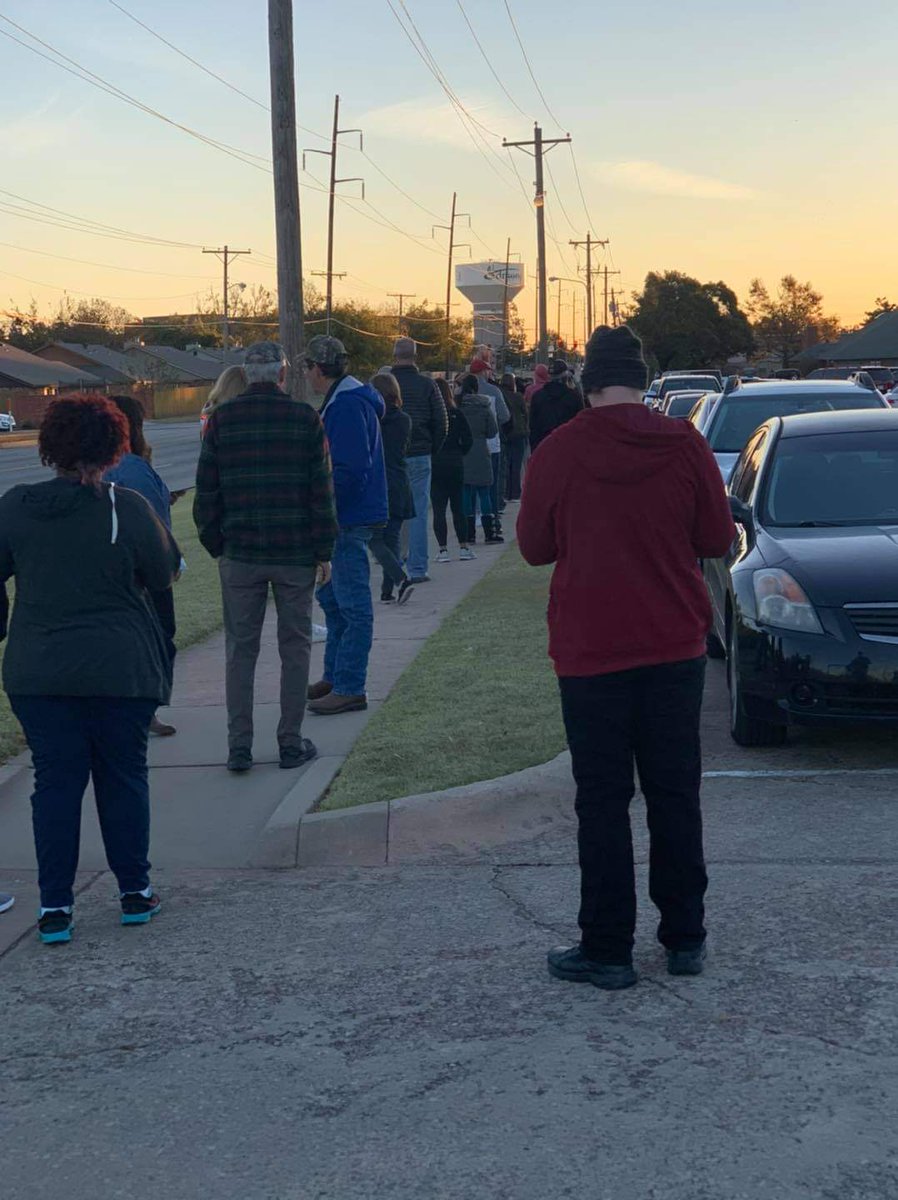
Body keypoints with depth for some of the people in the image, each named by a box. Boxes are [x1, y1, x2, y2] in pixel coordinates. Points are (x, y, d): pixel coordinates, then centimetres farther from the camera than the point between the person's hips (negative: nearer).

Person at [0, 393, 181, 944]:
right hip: (122, 670, -1)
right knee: (124, 778, 13)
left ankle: (55, 908, 7)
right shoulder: (128, 508, -11)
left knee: (56, 782, 7)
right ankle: (135, 891, 21)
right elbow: (164, 574, -1)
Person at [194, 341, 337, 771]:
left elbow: (207, 491, 2)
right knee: (294, 647, 8)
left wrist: (216, 546, 11)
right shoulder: (305, 418, -3)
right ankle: (291, 743, 11)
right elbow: (322, 491, -3)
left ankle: (239, 747, 7)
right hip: (296, 554, -1)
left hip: (239, 555, 1)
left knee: (240, 649, 7)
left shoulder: (221, 419, 0)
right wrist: (324, 551, 3)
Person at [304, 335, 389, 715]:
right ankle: (334, 677, 29)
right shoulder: (343, 401, 15)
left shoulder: (348, 406, -18)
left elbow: (350, 471, -25)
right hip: (343, 518, 11)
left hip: (349, 520, -11)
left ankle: (349, 689, -1)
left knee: (352, 605, -5)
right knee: (333, 598, 19)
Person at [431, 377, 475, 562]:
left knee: (438, 510, 1)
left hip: (434, 465, -3)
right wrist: (458, 454, 11)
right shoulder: (457, 414, -1)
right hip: (455, 466, 3)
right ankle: (464, 547, 12)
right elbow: (468, 440, -2)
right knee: (458, 508, 12)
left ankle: (443, 549, -3)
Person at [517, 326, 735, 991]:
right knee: (675, 793, 13)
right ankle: (685, 937, 21)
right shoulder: (685, 445, -6)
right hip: (675, 647, 2)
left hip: (590, 651, -2)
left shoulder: (557, 451, -10)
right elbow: (717, 539, 1)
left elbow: (535, 547, -1)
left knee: (603, 801, 5)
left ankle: (607, 949, 9)